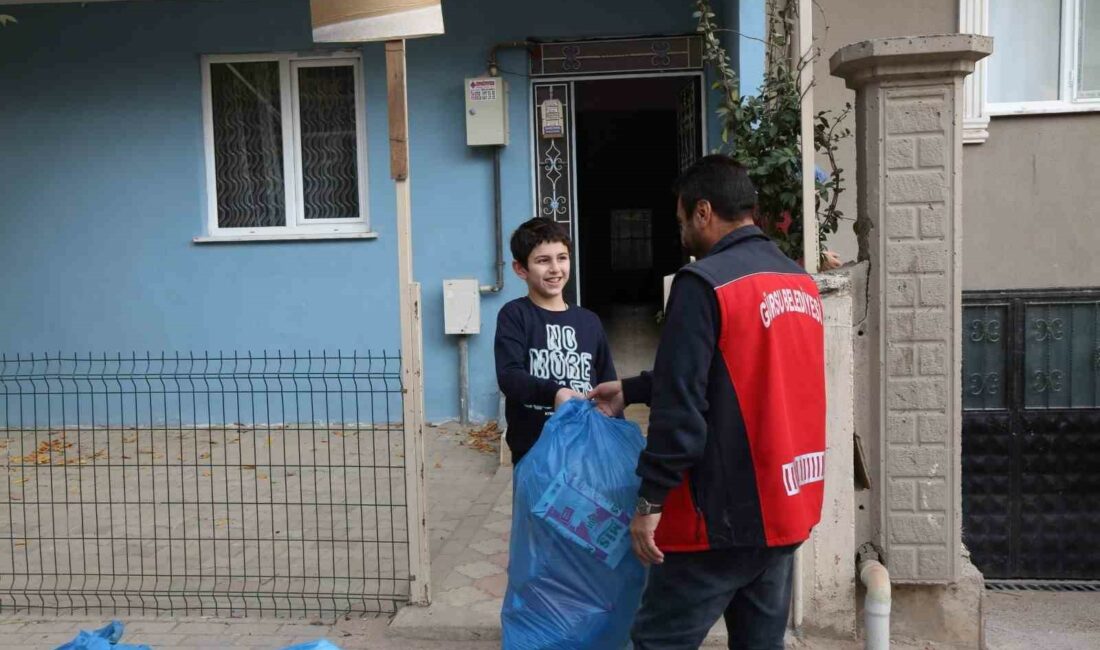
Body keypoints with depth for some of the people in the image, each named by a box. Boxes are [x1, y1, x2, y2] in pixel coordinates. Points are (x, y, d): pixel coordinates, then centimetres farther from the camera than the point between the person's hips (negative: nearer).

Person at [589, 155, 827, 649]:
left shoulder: (705, 282, -15)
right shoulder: (800, 283, 10)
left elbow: (681, 406, -19)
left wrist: (650, 500, -11)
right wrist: (631, 391, 21)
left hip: (725, 511, -8)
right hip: (788, 505, 8)